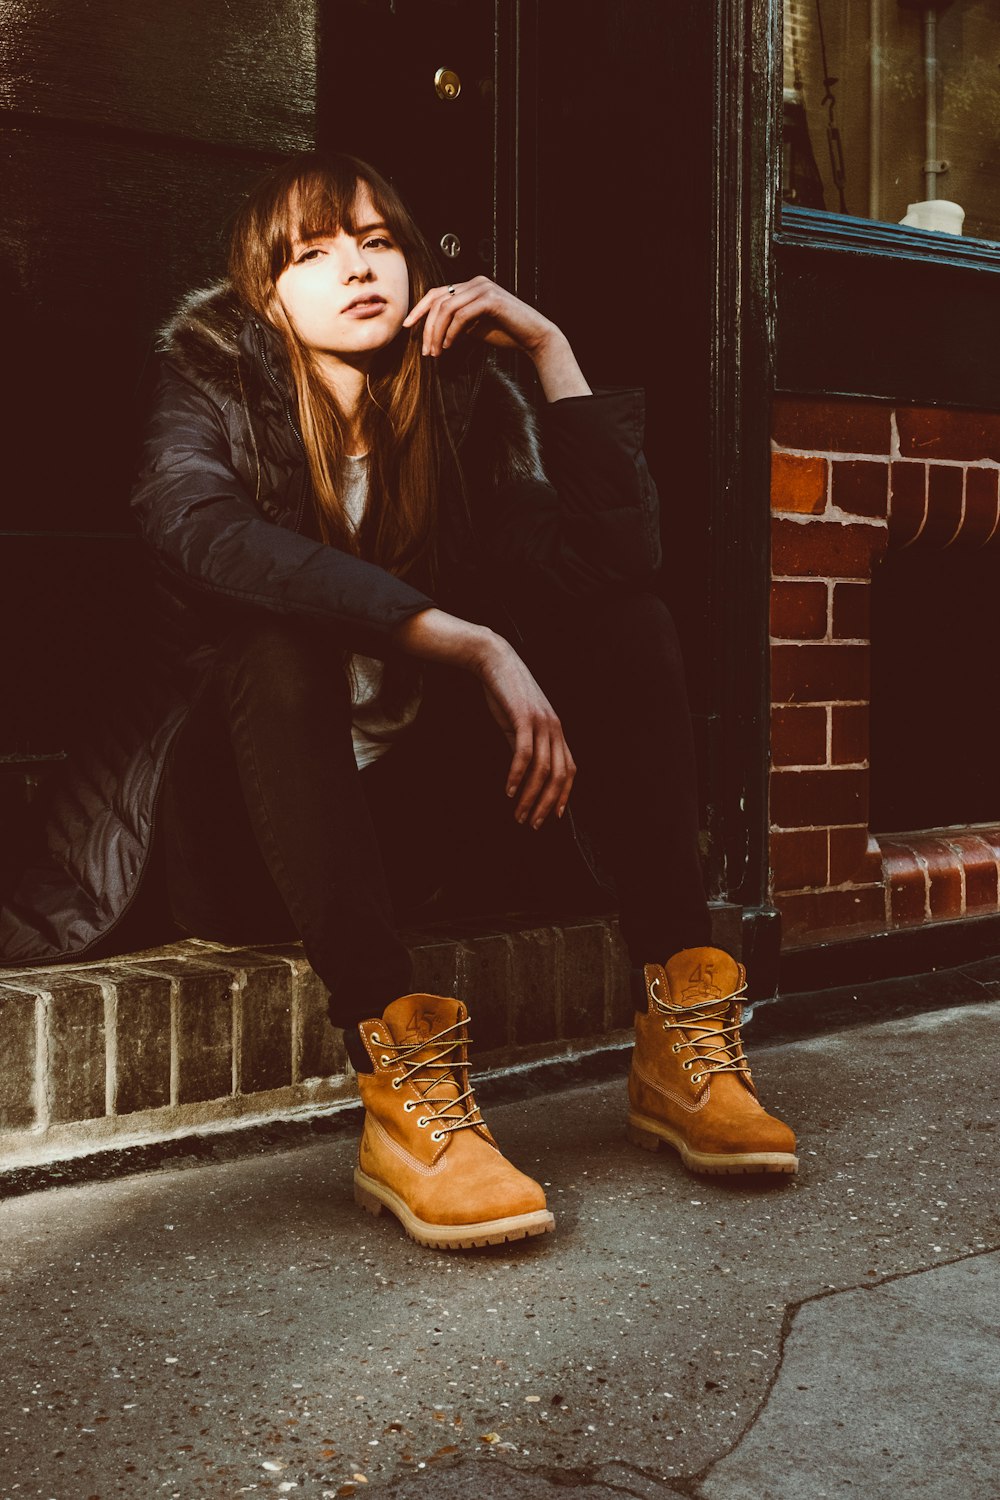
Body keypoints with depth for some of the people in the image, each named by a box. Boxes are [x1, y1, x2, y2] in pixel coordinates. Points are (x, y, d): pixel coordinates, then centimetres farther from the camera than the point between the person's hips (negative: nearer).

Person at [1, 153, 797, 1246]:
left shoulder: (464, 405, 4)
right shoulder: (213, 393, -4)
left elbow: (617, 555, -11)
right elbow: (206, 534, -30)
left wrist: (549, 347, -13)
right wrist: (471, 645, -36)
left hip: (411, 819, 4)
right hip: (250, 837, -3)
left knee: (624, 619, -12)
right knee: (279, 641, -32)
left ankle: (679, 1032, -23)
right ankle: (398, 1075, -43)